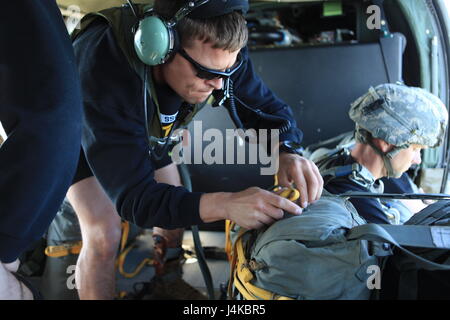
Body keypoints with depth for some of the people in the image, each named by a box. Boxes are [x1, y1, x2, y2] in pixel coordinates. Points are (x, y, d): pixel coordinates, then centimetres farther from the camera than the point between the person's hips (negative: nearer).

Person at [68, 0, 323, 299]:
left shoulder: (215, 51, -31)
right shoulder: (105, 74, -47)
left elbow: (266, 106, -18)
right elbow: (132, 196, -45)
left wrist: (288, 151, -40)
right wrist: (225, 205, -58)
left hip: (145, 130, 5)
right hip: (78, 133, -4)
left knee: (176, 210, 3)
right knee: (104, 235, -16)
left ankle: (169, 286, 32)